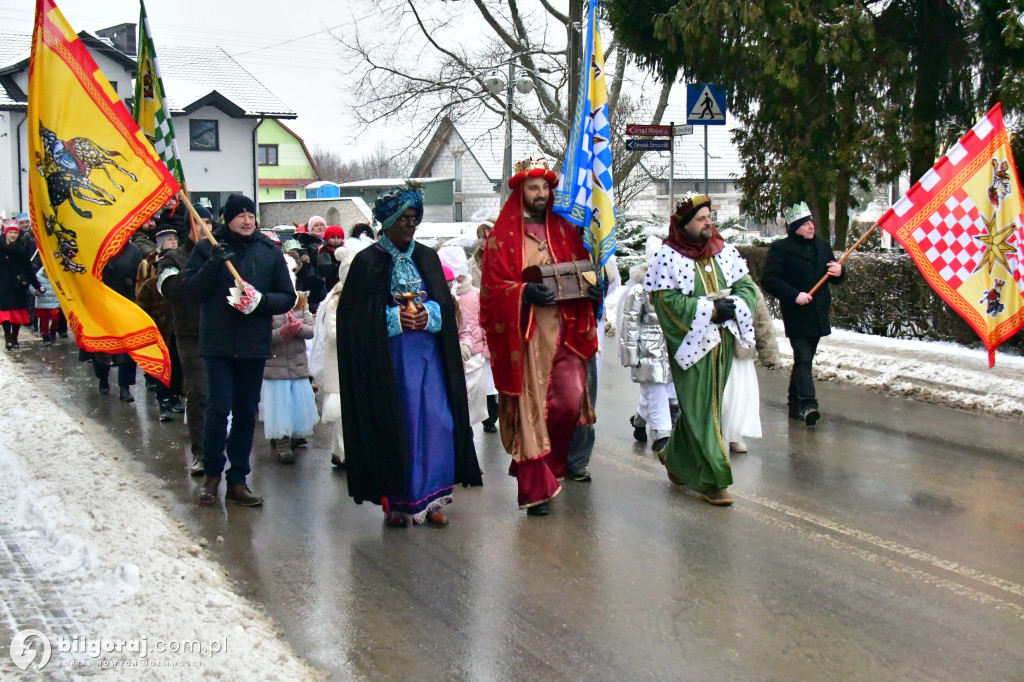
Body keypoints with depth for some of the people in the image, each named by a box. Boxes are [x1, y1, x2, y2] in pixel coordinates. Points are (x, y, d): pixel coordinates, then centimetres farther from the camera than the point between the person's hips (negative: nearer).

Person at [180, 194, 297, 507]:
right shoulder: (208, 247, 2)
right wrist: (213, 265, -18)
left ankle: (237, 480, 18)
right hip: (218, 342, -2)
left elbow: (288, 297, 6)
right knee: (219, 408, -10)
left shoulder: (269, 251, 6)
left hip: (254, 344, 2)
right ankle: (211, 472, 12)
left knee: (246, 412, 8)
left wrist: (263, 300, -13)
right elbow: (188, 288, -3)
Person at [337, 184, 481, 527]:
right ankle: (396, 503, 7)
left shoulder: (427, 257, 12)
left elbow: (446, 303, 12)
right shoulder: (368, 261, -1)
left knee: (436, 421, -2)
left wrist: (429, 314, -9)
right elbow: (356, 314, -4)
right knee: (394, 425, -3)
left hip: (427, 354, 4)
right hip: (388, 357, -4)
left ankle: (430, 499, 8)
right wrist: (395, 318, -14)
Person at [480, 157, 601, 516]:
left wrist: (591, 287, -3)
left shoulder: (566, 230, 14)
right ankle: (535, 488, 9)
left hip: (565, 331, 3)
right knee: (528, 409, -1)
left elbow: (584, 270, 20)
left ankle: (549, 463, 19)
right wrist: (525, 293, -21)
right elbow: (492, 288, -3)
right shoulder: (502, 236, 2)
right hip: (523, 335, -3)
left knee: (572, 399, -9)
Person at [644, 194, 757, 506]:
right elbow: (669, 301, -16)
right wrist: (712, 308, -19)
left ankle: (676, 457, 38)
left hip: (722, 341, 6)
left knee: (698, 407, 16)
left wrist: (732, 305, -12)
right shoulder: (667, 257, -9)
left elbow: (746, 285, 9)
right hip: (691, 343, -6)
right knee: (701, 411, -4)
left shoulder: (724, 251, 8)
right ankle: (712, 480, 1)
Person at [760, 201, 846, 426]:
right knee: (803, 358, -15)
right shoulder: (781, 248, -6)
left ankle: (795, 403, 20)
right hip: (796, 315, -6)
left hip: (818, 315, 7)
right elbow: (768, 279, -14)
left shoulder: (822, 246, 14)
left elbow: (835, 278, 23)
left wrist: (839, 272, -2)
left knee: (805, 359, 12)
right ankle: (807, 404, -21)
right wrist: (794, 295, -21)